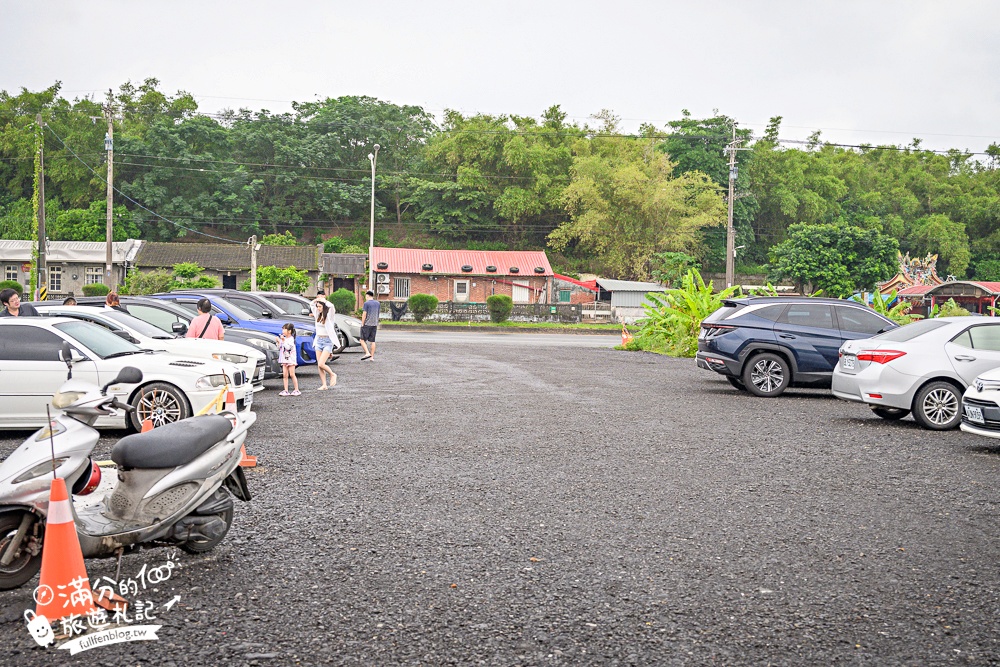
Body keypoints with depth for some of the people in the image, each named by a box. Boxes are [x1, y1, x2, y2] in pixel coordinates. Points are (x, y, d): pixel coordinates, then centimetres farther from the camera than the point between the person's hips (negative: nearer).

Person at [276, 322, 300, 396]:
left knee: (292, 374, -6)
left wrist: (283, 340, -23)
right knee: (285, 375, 2)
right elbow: (279, 348, 15)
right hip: (284, 359, 7)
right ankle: (286, 391, 4)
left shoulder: (291, 339, -9)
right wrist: (278, 342, 1)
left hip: (290, 359, -7)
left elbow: (288, 347, -23)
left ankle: (296, 390, 0)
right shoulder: (283, 338, 13)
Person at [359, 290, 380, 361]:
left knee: (363, 340, 1)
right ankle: (372, 357, 7)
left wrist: (362, 324, -4)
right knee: (372, 341, 8)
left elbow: (364, 315, -11)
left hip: (367, 324, -6)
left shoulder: (366, 303, -9)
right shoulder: (378, 303, 9)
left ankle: (367, 353, -13)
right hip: (374, 324, 6)